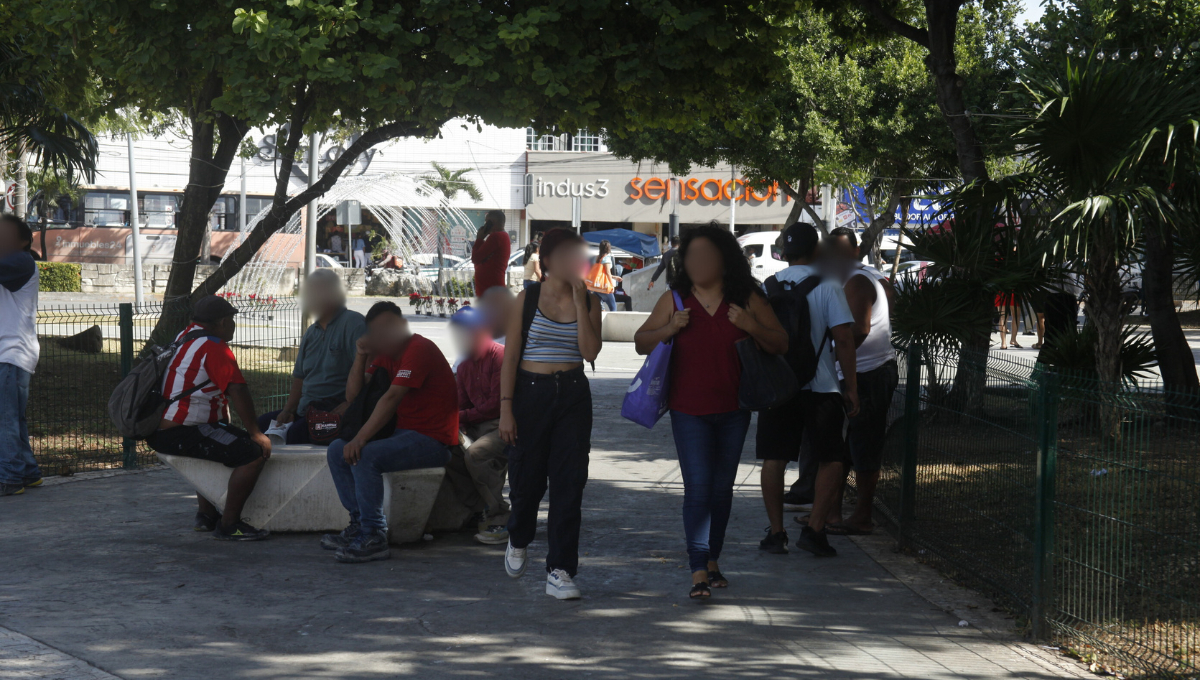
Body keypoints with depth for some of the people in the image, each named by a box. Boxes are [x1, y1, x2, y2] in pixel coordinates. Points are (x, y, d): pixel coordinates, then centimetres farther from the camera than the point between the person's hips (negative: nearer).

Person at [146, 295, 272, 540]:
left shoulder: (185, 336, 19)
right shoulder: (214, 348, -12)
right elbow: (238, 391, -18)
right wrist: (256, 433, -10)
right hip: (180, 435, -11)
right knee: (253, 453, -17)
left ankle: (206, 514, 37)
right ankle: (228, 525, -10)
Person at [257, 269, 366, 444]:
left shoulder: (352, 323, -6)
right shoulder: (311, 332, 22)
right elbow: (299, 377, 25)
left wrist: (348, 405, -26)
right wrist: (288, 410, 8)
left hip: (337, 410, -9)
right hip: (306, 410, 9)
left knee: (295, 433, -33)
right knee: (261, 423, -7)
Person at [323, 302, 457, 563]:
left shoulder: (419, 348, -14)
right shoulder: (386, 354, 15)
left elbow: (392, 397, -24)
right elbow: (353, 396, 12)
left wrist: (361, 438, -29)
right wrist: (361, 356, -1)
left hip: (433, 440, -10)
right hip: (404, 432, 10)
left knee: (364, 456, -28)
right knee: (337, 451, 2)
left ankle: (373, 538, -23)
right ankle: (359, 524, 0)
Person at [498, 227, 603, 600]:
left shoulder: (589, 302, 4)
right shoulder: (527, 299, -1)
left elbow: (590, 351, -11)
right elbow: (510, 355, -2)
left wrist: (579, 299, -13)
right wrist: (506, 408, -9)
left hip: (573, 396, 1)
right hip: (531, 392, -1)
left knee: (569, 483, -3)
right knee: (527, 478, 7)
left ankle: (560, 571, 1)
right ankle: (518, 541, 38)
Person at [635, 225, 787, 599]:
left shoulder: (747, 300, 2)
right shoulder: (674, 300, 2)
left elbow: (781, 344, 4)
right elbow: (641, 343, 7)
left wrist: (752, 327, -15)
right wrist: (669, 329, -12)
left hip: (733, 410, 2)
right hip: (689, 410, -2)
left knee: (722, 488, 11)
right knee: (698, 487, -10)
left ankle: (712, 560, 25)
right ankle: (698, 572, -12)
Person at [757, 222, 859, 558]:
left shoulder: (768, 287, 4)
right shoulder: (828, 287, -7)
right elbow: (844, 339, -10)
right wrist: (851, 388, -3)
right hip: (820, 387, -3)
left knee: (774, 459, 9)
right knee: (831, 460, 7)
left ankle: (776, 533, 8)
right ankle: (814, 529, -3)